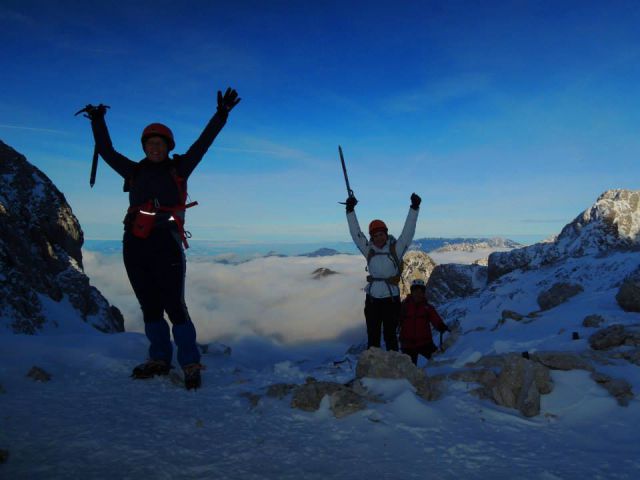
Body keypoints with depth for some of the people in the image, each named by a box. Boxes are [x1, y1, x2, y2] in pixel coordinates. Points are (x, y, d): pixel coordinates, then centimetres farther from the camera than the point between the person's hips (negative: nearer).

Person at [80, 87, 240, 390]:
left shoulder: (178, 169, 8)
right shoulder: (134, 172, 18)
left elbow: (203, 143, 2)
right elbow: (106, 151, 27)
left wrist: (220, 115, -4)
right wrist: (98, 123, 29)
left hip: (165, 243, -5)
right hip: (135, 245, 5)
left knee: (174, 306, -8)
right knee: (149, 306, 10)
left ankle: (191, 365, 0)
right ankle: (160, 359, 23)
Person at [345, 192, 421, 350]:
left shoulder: (395, 249, -5)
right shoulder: (369, 251, 2)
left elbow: (408, 231, -12)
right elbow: (356, 233, -1)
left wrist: (414, 208, -19)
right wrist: (350, 210, -6)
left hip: (391, 299, -3)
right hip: (372, 299, 3)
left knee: (390, 336, 7)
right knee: (372, 337, 11)